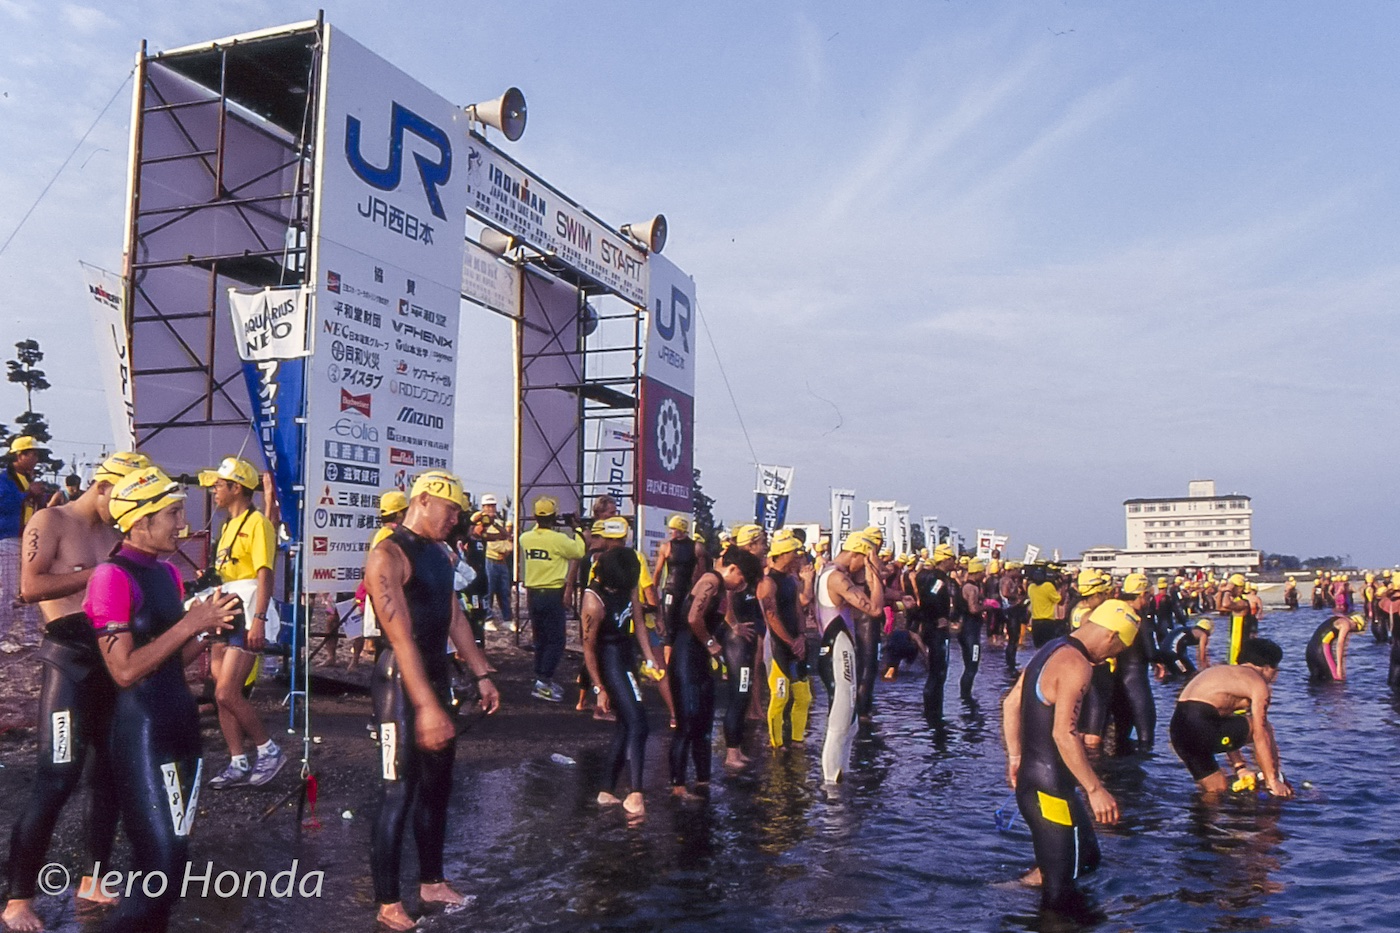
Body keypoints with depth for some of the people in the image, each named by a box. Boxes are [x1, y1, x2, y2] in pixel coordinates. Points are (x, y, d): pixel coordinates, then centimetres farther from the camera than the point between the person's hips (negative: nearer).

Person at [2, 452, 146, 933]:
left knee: (112, 772, 13)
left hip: (115, 658, 7)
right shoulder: (50, 522, -3)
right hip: (72, 659, -7)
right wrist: (95, 574, -14)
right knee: (56, 780, -7)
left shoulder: (114, 536, 16)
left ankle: (93, 880, 26)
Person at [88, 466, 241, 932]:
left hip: (179, 721, 9)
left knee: (167, 855, 17)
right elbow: (125, 670, -21)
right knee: (164, 861, -6)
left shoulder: (168, 573, 11)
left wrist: (209, 628, 0)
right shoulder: (112, 576, -15)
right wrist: (190, 623, -19)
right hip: (141, 730, -9)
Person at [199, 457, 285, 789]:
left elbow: (264, 575, -18)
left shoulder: (256, 523, -10)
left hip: (245, 621, -9)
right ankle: (238, 765, 13)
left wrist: (258, 620, -25)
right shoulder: (228, 526, 18)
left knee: (227, 694, -12)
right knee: (222, 695, 7)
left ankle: (270, 751, 2)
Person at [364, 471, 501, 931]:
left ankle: (431, 881, 31)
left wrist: (482, 675, 14)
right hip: (400, 681, -9)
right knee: (399, 793, -1)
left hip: (437, 675, 9)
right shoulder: (387, 556, -18)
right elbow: (401, 637, -26)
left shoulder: (440, 553, 10)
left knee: (437, 786, 16)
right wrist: (426, 705, -31)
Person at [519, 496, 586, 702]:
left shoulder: (525, 538, 0)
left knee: (540, 639, 16)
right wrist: (576, 532, 9)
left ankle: (543, 679, 23)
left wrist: (538, 526, 23)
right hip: (552, 594, -6)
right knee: (556, 641, 0)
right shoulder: (559, 539, -16)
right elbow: (579, 552, -2)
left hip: (533, 594, 6)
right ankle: (542, 682, -6)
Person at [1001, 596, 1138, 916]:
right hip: (1050, 789, -10)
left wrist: (1015, 757, 23)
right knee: (1061, 895, -1)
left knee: (1086, 855, 22)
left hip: (1030, 779, 10)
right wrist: (1095, 790, -23)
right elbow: (1063, 734, -27)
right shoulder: (1076, 665, -19)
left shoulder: (1050, 650, 11)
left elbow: (1011, 703, 18)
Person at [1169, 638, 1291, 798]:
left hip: (1178, 730, 8)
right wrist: (1273, 781, 8)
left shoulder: (1222, 671, 29)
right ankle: (1276, 780, 16)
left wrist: (1239, 767, 33)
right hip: (1201, 726, -8)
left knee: (1216, 790, 22)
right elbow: (1260, 737, 3)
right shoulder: (1257, 684, 6)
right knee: (1263, 729, 12)